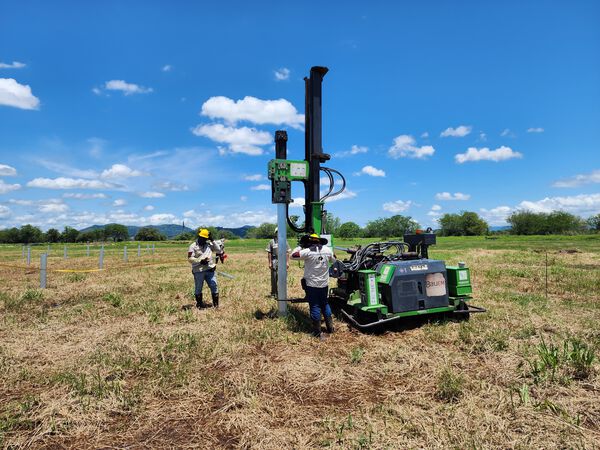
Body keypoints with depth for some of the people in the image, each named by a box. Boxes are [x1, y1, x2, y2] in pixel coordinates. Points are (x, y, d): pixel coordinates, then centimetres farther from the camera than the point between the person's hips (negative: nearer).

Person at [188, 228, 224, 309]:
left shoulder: (209, 244, 8)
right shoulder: (193, 246, -4)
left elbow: (218, 250, 1)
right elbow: (190, 258, -9)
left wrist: (212, 241, -5)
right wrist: (200, 261, -22)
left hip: (210, 270, 3)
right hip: (198, 271, -3)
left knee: (214, 286, 1)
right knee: (198, 288, 10)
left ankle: (216, 304, 10)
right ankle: (199, 304, 27)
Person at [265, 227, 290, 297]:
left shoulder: (284, 241, 8)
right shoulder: (271, 241, 5)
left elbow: (287, 253, 8)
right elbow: (269, 253, 3)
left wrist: (287, 262, 1)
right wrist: (270, 263, -3)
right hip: (274, 262, -1)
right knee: (274, 278, 3)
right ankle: (274, 293, 14)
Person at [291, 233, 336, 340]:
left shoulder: (308, 252, -16)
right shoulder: (327, 250, -3)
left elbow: (293, 255, -9)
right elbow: (333, 260, 15)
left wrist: (300, 246, 1)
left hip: (312, 284, -4)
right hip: (324, 284, 4)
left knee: (315, 307, 4)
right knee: (325, 304, 20)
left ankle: (317, 333, 9)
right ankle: (330, 327, 27)